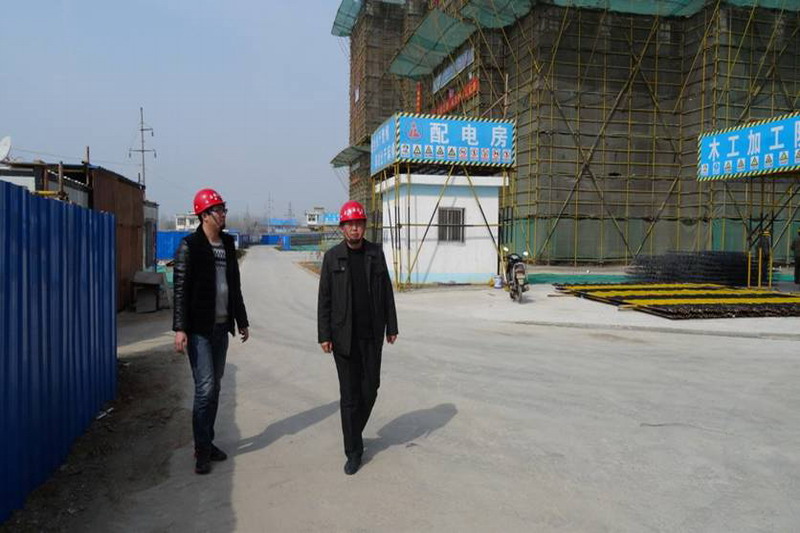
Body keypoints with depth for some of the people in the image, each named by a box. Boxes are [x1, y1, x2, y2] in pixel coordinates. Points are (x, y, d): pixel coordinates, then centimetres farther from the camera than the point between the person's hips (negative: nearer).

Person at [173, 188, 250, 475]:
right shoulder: (190, 245, -8)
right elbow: (181, 289, -12)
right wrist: (180, 328, -18)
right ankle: (202, 450, 7)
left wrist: (241, 320, 18)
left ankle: (207, 442, 24)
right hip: (199, 329, -6)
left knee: (214, 388, 12)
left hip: (221, 326, 7)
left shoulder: (227, 243, 11)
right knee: (205, 388, -6)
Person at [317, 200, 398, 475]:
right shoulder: (332, 257, -1)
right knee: (349, 394, 3)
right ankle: (353, 451, 16)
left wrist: (391, 327, 5)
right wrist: (324, 335, -6)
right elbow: (324, 298, -1)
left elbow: (386, 293, 7)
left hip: (372, 334, 2)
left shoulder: (376, 253, 5)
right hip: (344, 336, -2)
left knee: (370, 388, 8)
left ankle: (354, 433, 34)